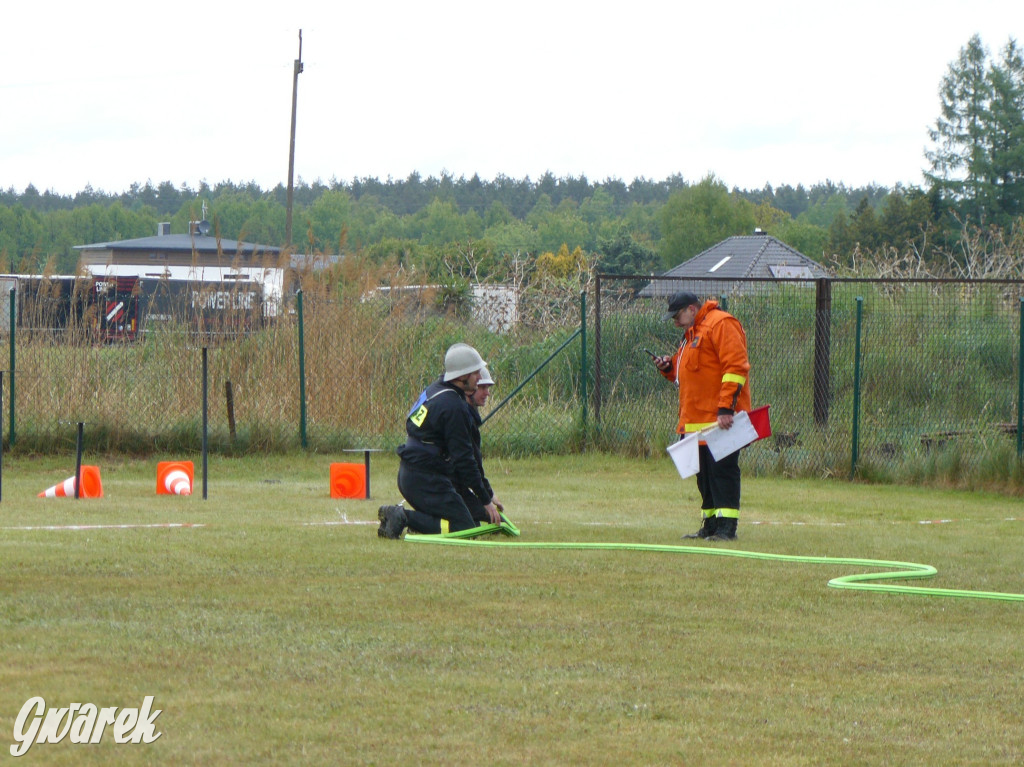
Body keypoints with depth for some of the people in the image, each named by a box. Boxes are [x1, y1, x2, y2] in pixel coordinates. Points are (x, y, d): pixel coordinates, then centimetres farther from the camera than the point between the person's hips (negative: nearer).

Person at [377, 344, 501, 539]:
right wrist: (486, 500, -10)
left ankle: (400, 515, 4)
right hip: (425, 478, -10)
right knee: (464, 528, -8)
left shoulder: (434, 389, 12)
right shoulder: (454, 407, -18)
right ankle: (405, 518, -16)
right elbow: (463, 459, -17)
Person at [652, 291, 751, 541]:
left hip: (720, 418, -10)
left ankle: (727, 527, -12)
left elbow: (735, 367, -19)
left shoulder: (721, 324, -10)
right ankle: (710, 526, 15)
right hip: (696, 421, 10)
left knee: (722, 471, -10)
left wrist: (726, 408, -24)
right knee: (704, 474, 11)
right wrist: (669, 367, 10)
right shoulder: (692, 332, 22)